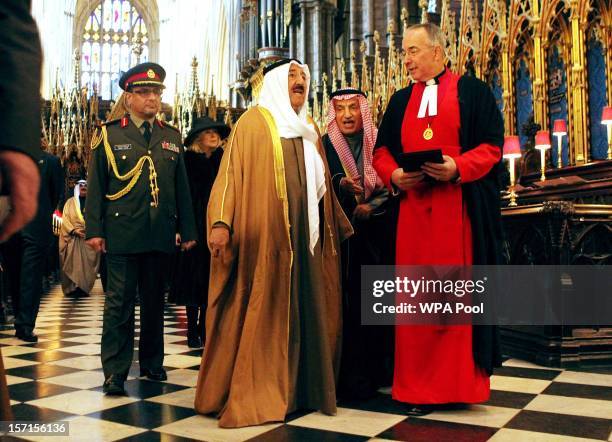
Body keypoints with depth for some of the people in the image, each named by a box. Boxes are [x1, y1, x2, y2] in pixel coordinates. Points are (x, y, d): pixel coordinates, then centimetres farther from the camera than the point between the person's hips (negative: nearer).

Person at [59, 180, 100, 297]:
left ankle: (84, 287, 0)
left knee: (87, 263, -3)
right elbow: (65, 219, 2)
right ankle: (72, 288, -2)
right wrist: (74, 230, -12)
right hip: (72, 238, -1)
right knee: (72, 263, -5)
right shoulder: (70, 202, 11)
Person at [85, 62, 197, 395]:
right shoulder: (109, 134, 3)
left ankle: (152, 362, 27)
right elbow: (96, 186, 1)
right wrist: (94, 229, -7)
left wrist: (187, 230, 9)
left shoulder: (172, 137, 12)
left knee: (155, 300, 13)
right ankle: (115, 371, 7)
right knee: (119, 302, -1)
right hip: (121, 234, -3)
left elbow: (182, 188, 12)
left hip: (160, 234, 4)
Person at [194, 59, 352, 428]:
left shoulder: (310, 130, 19)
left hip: (305, 235, 6)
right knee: (263, 312, -4)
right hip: (264, 234, -6)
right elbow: (231, 172, -7)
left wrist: (340, 224, 20)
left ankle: (302, 387, 16)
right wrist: (221, 222, -19)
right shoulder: (254, 121, 2)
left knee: (306, 310, 6)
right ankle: (252, 392, 5)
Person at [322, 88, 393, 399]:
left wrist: (370, 206, -12)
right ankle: (349, 377, 0)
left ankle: (375, 370, 9)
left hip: (374, 236, 2)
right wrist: (341, 184, -29)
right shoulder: (324, 146, 3)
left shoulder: (379, 145, 7)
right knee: (346, 301, -6)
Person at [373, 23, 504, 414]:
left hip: (461, 210, -3)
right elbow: (382, 150, 14)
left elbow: (492, 145, -3)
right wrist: (393, 175, -7)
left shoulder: (472, 91, 5)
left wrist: (458, 168, -20)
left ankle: (459, 380, 15)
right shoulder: (401, 100, 18)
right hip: (413, 210, 4)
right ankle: (419, 387, 12)